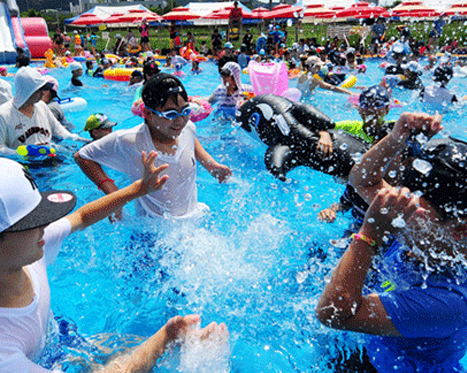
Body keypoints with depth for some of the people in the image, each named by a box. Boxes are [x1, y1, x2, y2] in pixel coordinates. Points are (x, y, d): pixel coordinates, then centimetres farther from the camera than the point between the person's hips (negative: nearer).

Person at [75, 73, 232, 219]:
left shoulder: (188, 128, -9)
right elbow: (82, 156, -9)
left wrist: (211, 164, 4)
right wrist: (112, 192, -20)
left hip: (195, 216, 3)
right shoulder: (127, 142, -22)